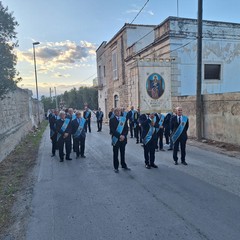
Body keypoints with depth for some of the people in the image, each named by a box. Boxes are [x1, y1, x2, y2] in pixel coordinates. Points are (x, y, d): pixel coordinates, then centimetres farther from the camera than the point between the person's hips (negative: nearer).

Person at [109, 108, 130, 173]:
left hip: (123, 139, 3)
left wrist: (124, 136, -12)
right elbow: (112, 130, -13)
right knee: (115, 154, 7)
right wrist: (119, 136, -20)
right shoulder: (112, 120, -5)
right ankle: (116, 167, 18)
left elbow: (126, 129, 3)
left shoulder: (124, 119, 6)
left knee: (123, 153, 15)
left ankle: (124, 165, 28)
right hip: (116, 139, -3)